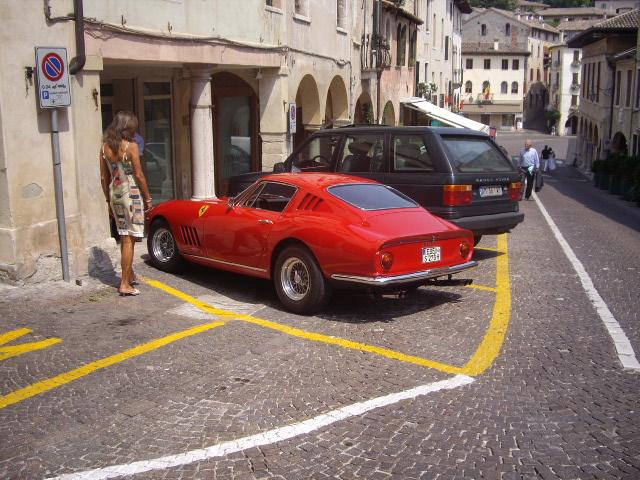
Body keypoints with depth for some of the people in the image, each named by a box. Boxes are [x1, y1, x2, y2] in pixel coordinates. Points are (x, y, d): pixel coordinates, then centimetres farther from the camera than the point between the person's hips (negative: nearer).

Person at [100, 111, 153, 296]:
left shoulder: (105, 147, 4)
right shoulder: (131, 146, -12)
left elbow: (104, 178, 8)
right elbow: (139, 175, -11)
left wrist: (108, 199, 18)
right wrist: (148, 198, -2)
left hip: (114, 193, 6)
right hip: (131, 193, -6)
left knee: (124, 237, 19)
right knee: (129, 239, -2)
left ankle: (130, 275, 32)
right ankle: (125, 284, 0)